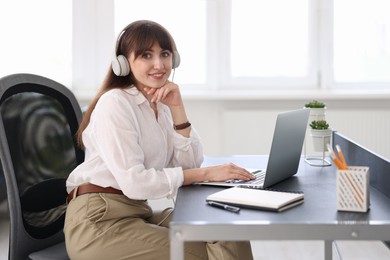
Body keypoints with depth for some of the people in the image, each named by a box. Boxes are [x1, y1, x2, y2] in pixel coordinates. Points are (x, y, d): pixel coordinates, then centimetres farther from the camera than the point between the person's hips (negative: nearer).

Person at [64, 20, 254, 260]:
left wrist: (177, 108, -7)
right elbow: (133, 182, -23)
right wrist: (205, 174, -21)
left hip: (139, 213, 7)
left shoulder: (161, 105, 12)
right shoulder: (114, 103, -14)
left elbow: (188, 164, 1)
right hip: (99, 221, -7)